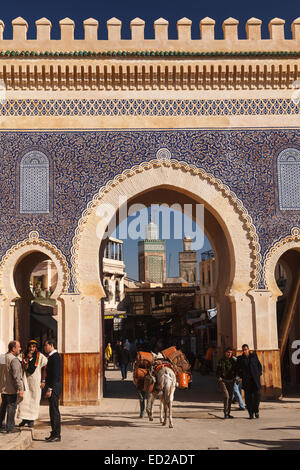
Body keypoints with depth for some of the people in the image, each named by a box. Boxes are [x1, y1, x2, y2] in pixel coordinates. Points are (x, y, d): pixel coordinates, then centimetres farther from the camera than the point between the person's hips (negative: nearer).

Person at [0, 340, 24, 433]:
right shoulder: (14, 360, -20)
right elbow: (16, 376, -24)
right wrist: (20, 389, -22)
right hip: (12, 389, -8)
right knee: (11, 408, 2)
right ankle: (10, 427, 8)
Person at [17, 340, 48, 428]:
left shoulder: (40, 356, -4)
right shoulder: (24, 356, 2)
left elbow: (44, 369, -1)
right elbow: (22, 367, -7)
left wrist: (43, 381, -5)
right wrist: (27, 358, -17)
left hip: (36, 381, -2)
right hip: (26, 380, 2)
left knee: (34, 400, 1)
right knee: (24, 399, -1)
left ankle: (31, 420, 8)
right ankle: (25, 419, 11)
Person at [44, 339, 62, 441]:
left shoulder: (55, 357, -15)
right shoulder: (52, 356, 17)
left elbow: (55, 374, -21)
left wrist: (50, 389, -21)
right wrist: (48, 387, 19)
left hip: (54, 387, -10)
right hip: (53, 387, 10)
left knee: (54, 411, -7)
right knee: (53, 411, 13)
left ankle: (56, 435, -3)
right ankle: (54, 434, 18)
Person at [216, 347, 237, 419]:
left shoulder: (233, 361, 7)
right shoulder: (221, 361, -2)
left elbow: (235, 370, 17)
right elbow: (217, 371, 2)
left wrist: (234, 378, 4)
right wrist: (219, 378, -11)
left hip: (231, 381, 4)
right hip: (223, 380, -4)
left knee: (230, 398, 7)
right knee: (226, 396, -20)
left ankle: (228, 413, 20)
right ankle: (225, 413, -15)